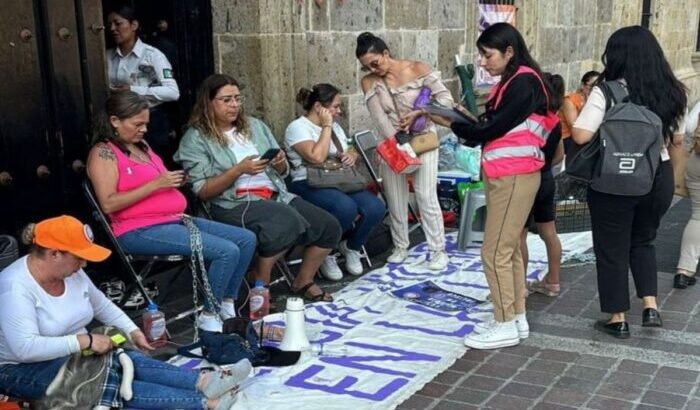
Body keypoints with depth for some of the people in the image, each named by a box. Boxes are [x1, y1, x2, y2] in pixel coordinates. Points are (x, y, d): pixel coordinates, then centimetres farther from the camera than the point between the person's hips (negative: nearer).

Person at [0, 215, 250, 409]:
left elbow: (102, 305, 15)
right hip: (22, 370, -8)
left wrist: (132, 331, 1)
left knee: (130, 361, -20)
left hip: (72, 354, 8)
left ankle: (204, 383, -32)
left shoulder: (71, 273, 0)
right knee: (108, 381, -29)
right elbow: (25, 348, -35)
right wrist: (85, 340, -32)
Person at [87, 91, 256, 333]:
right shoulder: (103, 153, -8)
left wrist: (175, 181, 5)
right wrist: (156, 184, -19)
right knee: (227, 251, -23)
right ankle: (209, 317, -8)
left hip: (175, 219, 9)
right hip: (140, 231, -9)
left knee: (247, 239, 1)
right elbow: (108, 203, -19)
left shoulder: (141, 145, 18)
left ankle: (227, 304, 6)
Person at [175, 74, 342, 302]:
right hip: (233, 204, -6)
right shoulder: (195, 139, 0)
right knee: (288, 223, -34)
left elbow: (282, 173, 20)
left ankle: (303, 282, 10)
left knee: (329, 226, -9)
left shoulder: (254, 126, 17)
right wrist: (238, 170, -18)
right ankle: (260, 285, -13)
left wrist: (280, 163, -5)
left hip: (275, 195, 7)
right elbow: (202, 191, -8)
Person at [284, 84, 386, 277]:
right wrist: (326, 126, -10)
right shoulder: (298, 127, -5)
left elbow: (352, 153, 28)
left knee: (376, 208, -20)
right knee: (346, 207, -36)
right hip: (309, 185, -7)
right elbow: (317, 157, -21)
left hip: (341, 182, 7)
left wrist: (352, 156, 2)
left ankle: (351, 247, 7)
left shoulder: (335, 126, 21)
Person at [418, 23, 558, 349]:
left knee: (495, 252, -6)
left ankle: (505, 326, 3)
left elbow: (492, 130, -16)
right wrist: (467, 118, -4)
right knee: (509, 249, 13)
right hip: (502, 176, 10)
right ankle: (516, 317, 22)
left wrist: (449, 123, -6)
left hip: (514, 177, -10)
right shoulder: (511, 83, 16)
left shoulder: (523, 83, -14)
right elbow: (490, 127, 12)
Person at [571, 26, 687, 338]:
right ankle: (651, 307, 17)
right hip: (657, 178, 5)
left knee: (612, 250, 10)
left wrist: (572, 118, 0)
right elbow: (677, 141, 10)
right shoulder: (671, 93, 3)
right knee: (643, 241, 25)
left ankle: (618, 319, 19)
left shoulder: (606, 93, -15)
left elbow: (581, 135, -20)